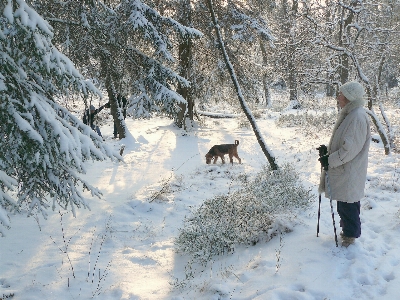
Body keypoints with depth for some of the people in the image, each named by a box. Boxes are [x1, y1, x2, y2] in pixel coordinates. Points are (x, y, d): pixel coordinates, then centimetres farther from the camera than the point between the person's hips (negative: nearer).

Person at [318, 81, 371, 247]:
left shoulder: (358, 118, -22)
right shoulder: (349, 114, 9)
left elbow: (350, 148, -24)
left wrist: (330, 160, -18)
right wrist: (328, 150, 8)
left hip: (349, 172, -10)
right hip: (342, 170, 10)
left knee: (347, 205, 2)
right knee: (344, 204, 19)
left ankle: (350, 234, 18)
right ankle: (349, 230, 34)